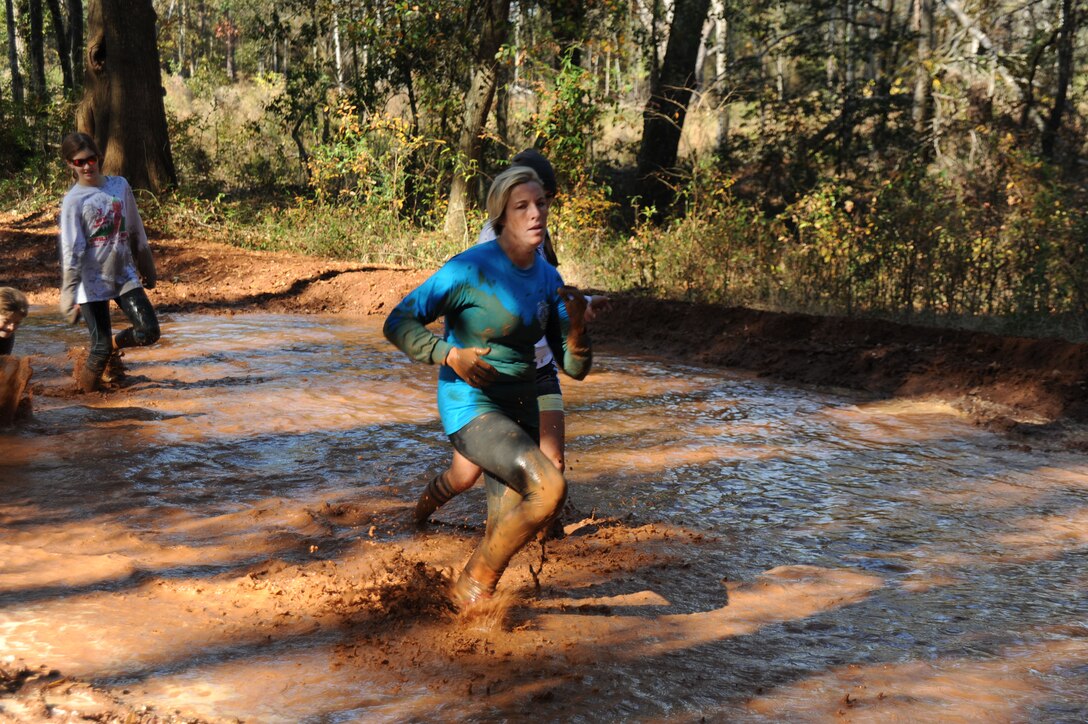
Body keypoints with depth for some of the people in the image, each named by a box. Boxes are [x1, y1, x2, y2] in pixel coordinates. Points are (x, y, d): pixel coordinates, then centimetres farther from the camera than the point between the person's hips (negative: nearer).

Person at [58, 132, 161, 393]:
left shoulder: (120, 185, 3)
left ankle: (112, 345, 25)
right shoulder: (73, 200, -9)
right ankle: (85, 385, 25)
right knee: (101, 345, -3)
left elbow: (136, 231, 11)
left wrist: (146, 269, 16)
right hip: (92, 280, -4)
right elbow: (71, 251, -13)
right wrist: (69, 294, -17)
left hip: (124, 273, 4)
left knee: (149, 332, -6)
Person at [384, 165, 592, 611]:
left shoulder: (548, 279, 3)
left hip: (520, 413, 7)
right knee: (549, 488, -28)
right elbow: (398, 324, -12)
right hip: (470, 409, -7)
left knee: (504, 537, 13)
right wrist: (450, 355, -26)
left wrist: (577, 325, -15)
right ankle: (472, 585, -8)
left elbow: (575, 368, 5)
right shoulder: (470, 269, -15)